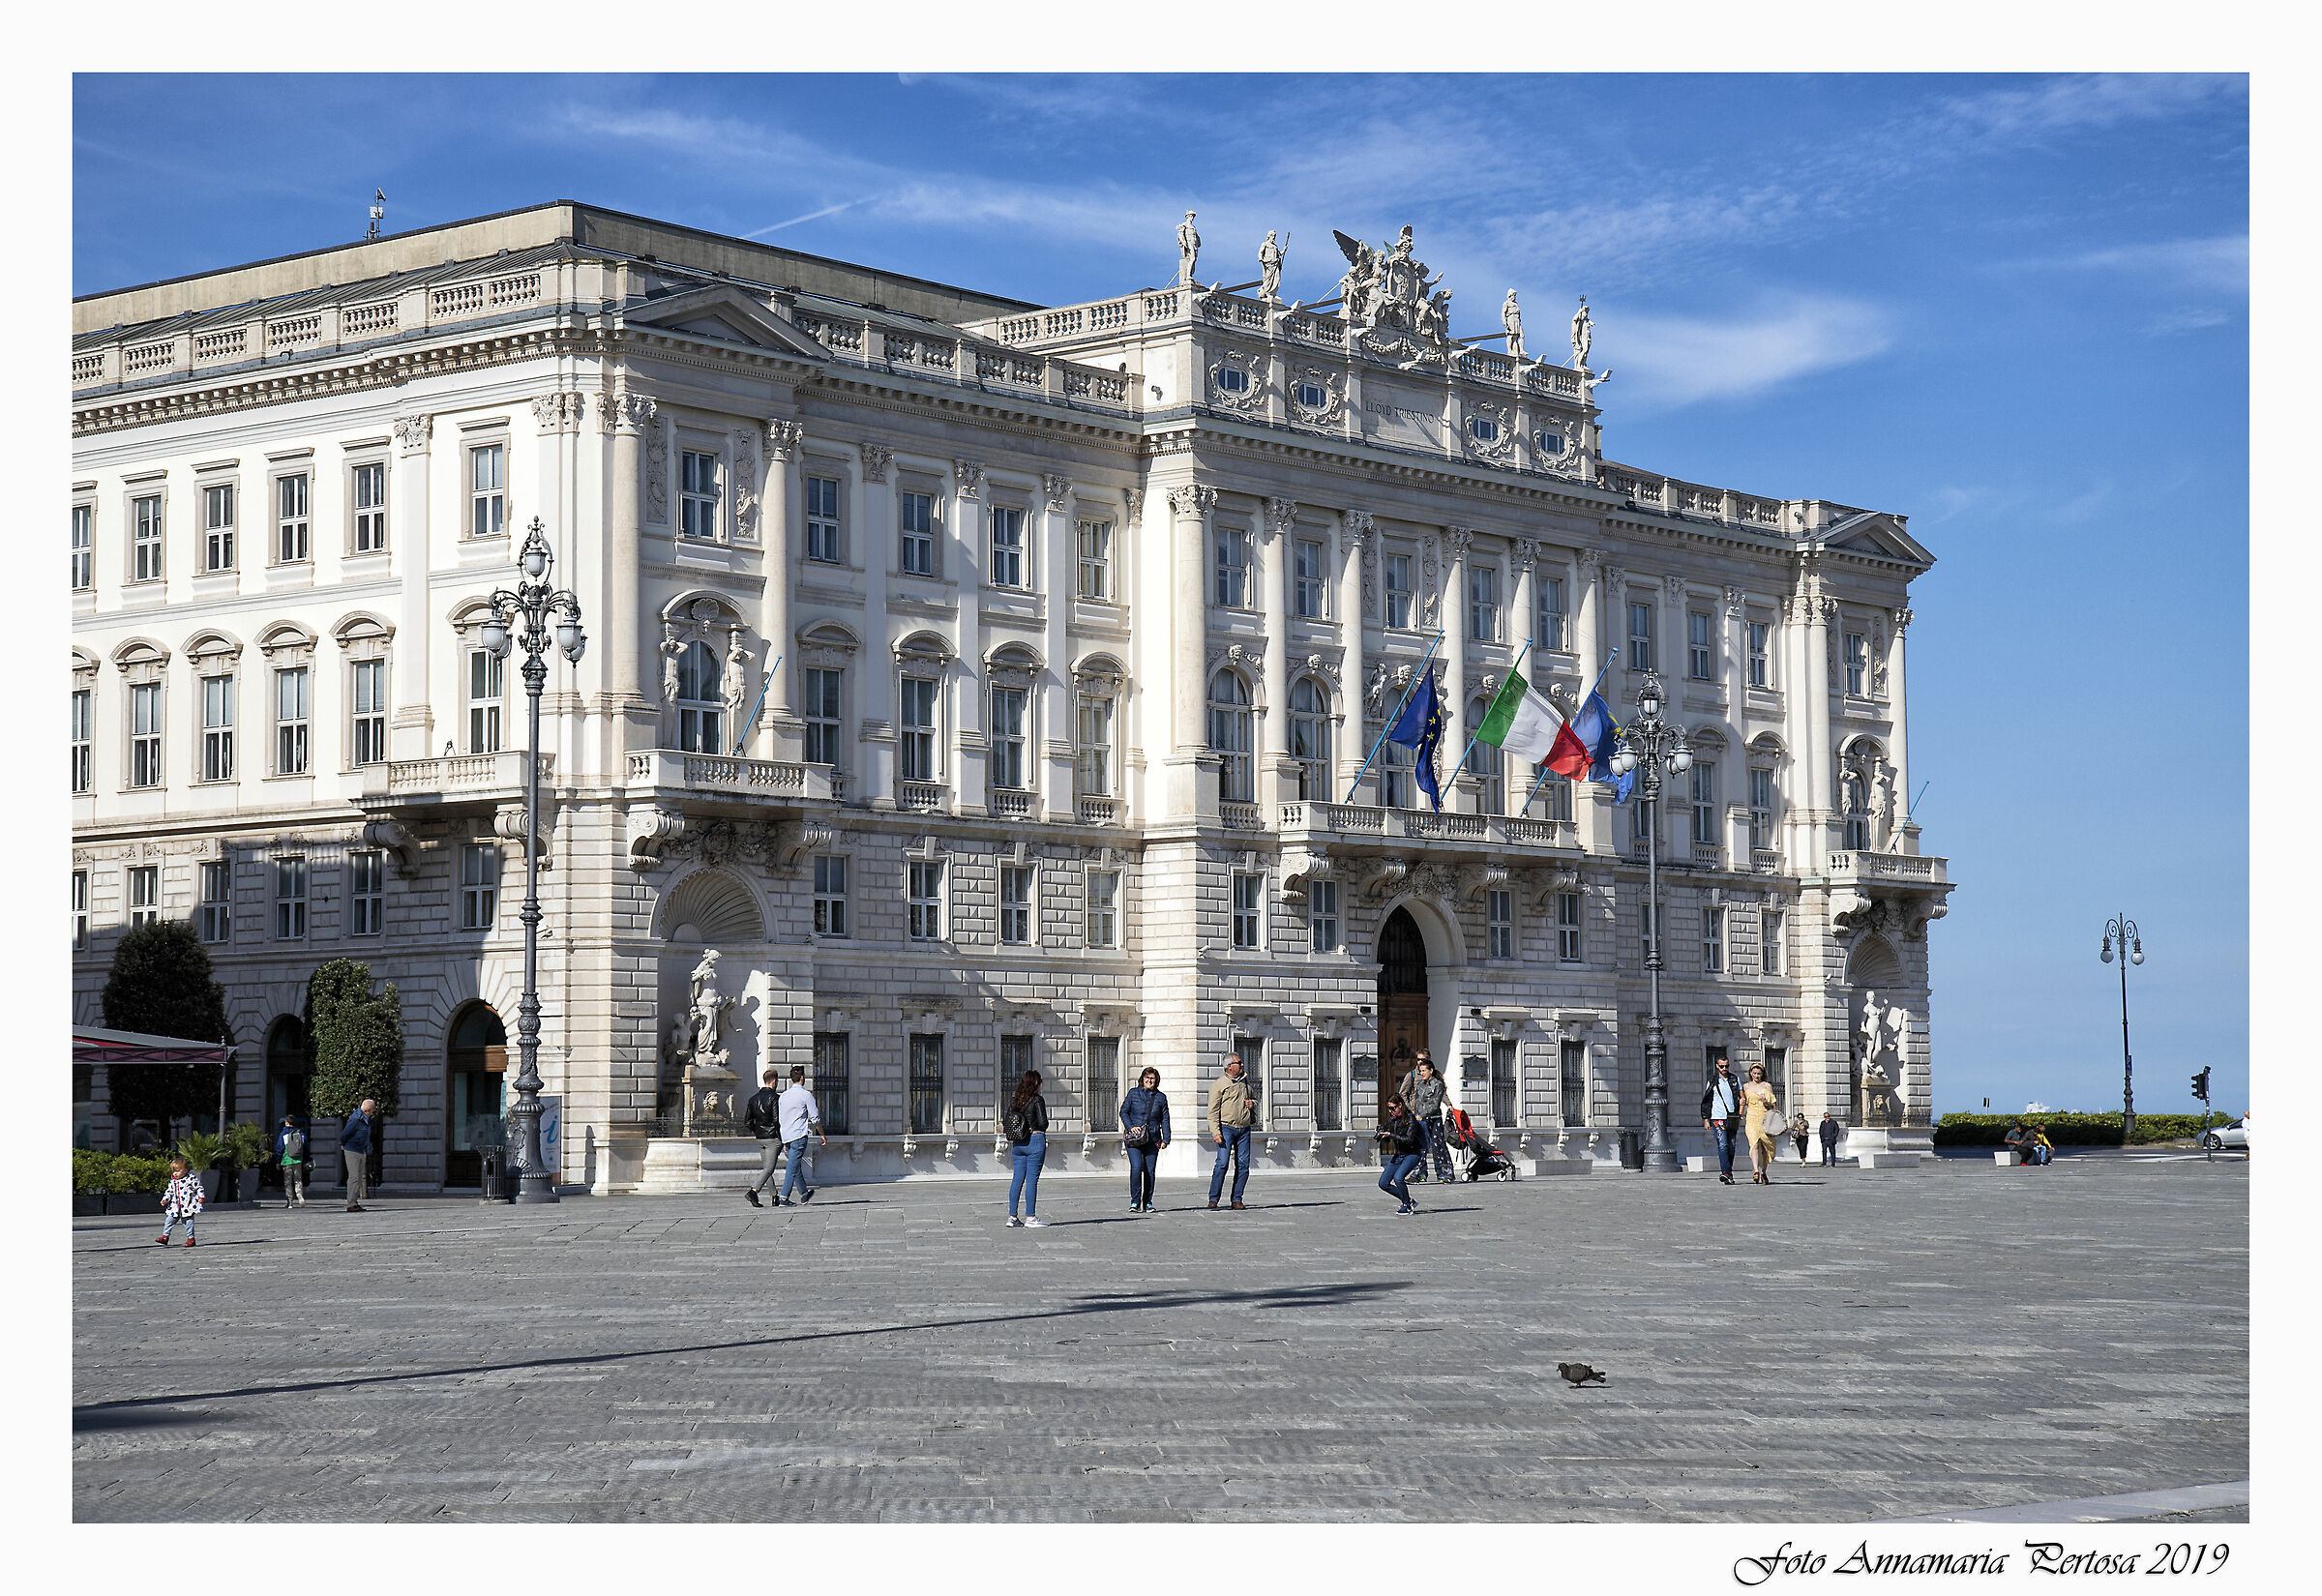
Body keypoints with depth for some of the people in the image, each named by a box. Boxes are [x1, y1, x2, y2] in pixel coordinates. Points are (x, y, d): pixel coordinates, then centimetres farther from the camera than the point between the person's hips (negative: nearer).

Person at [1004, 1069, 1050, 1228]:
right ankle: (1030, 1217, -2)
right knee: (1032, 1180, -3)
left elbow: (1007, 1123, 6)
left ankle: (1012, 1217, 7)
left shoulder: (1013, 1101, 6)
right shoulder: (1037, 1100, -10)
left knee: (1017, 1179, 7)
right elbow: (1043, 1123, -13)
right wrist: (1037, 1127, 8)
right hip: (1035, 1140, -6)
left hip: (1017, 1143, 6)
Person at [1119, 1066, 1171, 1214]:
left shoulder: (1161, 1097, 9)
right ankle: (1135, 1202, -10)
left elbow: (1165, 1120, 11)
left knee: (1150, 1171, 2)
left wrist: (1166, 1139, 4)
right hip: (1133, 1139, -2)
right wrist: (1131, 1127, -10)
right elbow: (1123, 1112, 6)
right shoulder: (1133, 1093, 5)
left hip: (1152, 1139, 2)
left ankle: (1147, 1203, 13)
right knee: (1136, 1167, -15)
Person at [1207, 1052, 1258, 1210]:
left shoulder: (1245, 1082, 17)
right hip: (1226, 1128, -5)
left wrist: (1252, 1104, 9)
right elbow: (1213, 1111, -5)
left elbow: (1254, 1097, 34)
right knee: (1222, 1163, -14)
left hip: (1244, 1129, 5)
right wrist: (1216, 1132, -14)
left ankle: (1237, 1199, 7)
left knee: (1243, 1165, 1)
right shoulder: (1219, 1084, -1)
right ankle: (1213, 1199, -9)